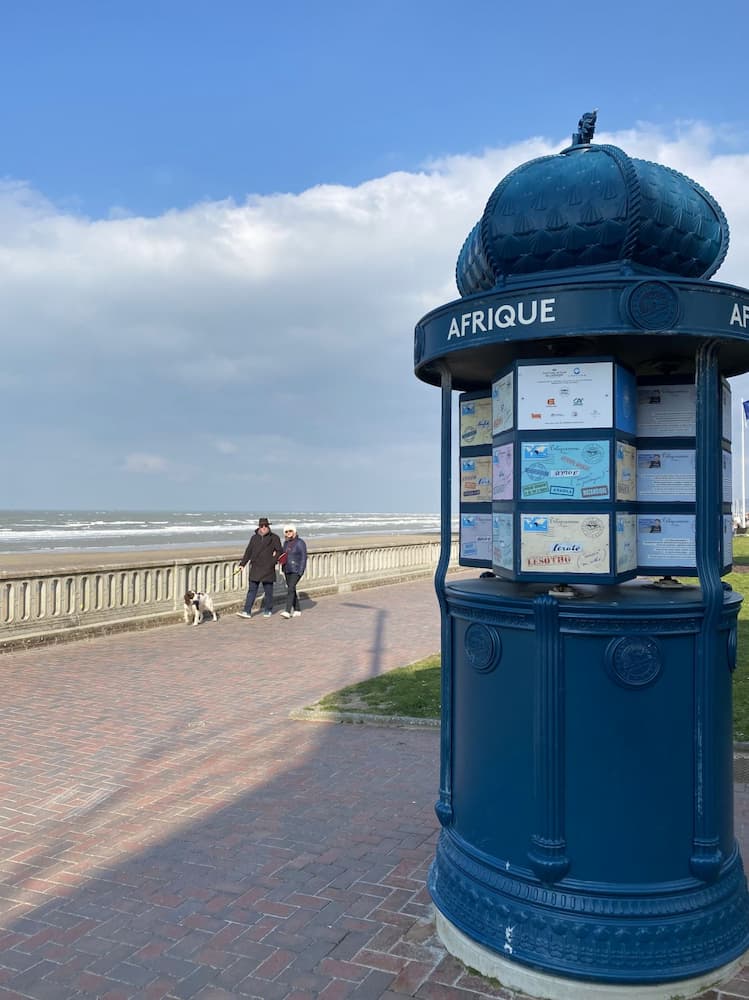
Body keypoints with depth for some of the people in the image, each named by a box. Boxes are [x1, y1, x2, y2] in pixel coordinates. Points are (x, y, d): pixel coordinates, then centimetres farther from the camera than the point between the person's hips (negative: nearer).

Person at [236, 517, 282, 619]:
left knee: (268, 591, 5)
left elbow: (279, 551, 2)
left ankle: (268, 610, 19)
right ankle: (247, 611, 0)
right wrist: (242, 564, 7)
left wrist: (273, 562, -10)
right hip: (255, 568, 3)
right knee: (252, 590, 1)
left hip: (268, 569, -3)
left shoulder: (274, 538, 2)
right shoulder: (254, 538, 11)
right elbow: (248, 552, 13)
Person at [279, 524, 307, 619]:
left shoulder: (300, 542, -9)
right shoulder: (286, 542, 11)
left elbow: (304, 557, -11)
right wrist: (281, 558, -1)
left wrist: (300, 571, -17)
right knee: (292, 589, 10)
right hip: (287, 569, 7)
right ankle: (297, 610, 21)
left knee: (290, 588, -16)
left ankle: (287, 612, -20)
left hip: (296, 569, -7)